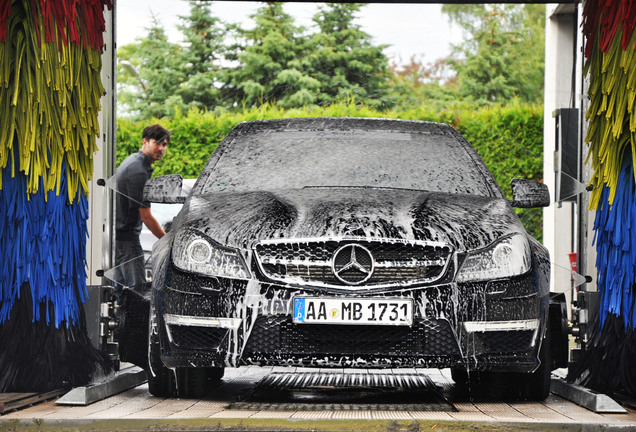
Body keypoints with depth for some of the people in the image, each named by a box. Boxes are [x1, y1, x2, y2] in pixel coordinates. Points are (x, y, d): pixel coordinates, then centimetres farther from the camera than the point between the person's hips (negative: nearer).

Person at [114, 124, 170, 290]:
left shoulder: (133, 160, 13)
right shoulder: (138, 171, -20)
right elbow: (146, 216, -19)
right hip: (126, 238, -11)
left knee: (120, 286, 15)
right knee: (137, 288, -11)